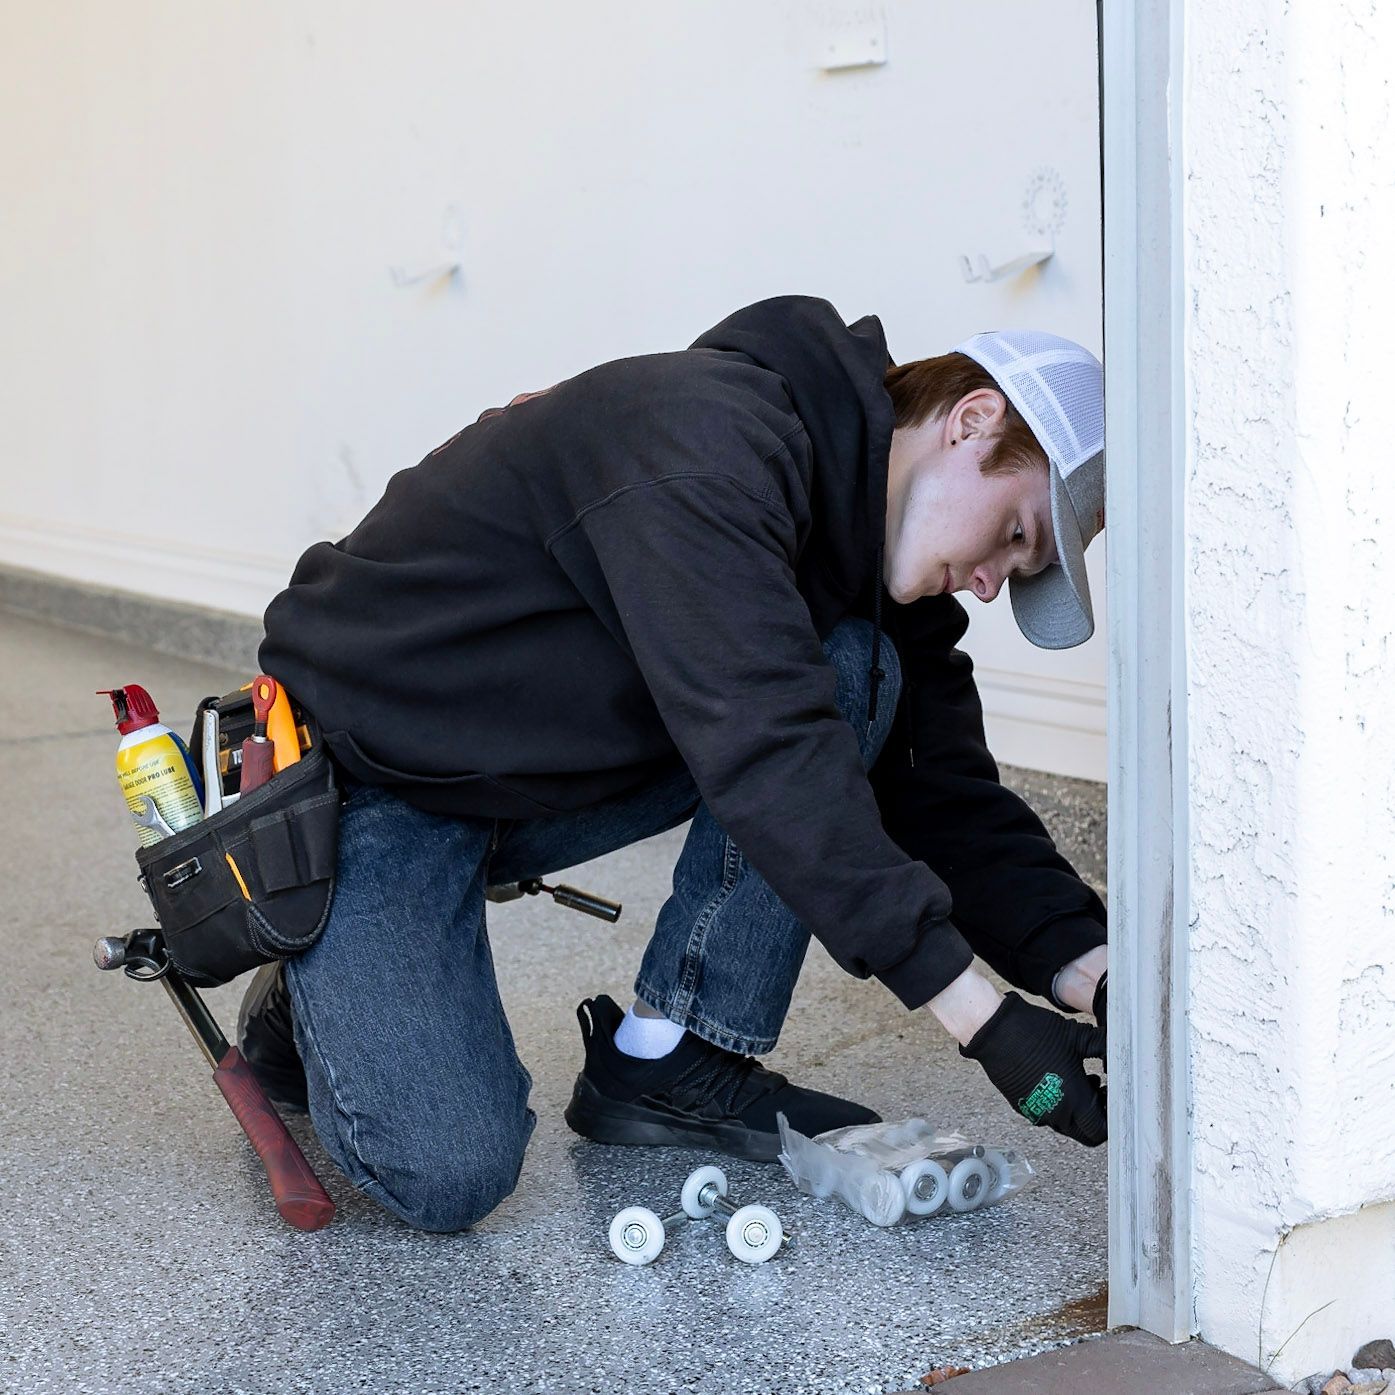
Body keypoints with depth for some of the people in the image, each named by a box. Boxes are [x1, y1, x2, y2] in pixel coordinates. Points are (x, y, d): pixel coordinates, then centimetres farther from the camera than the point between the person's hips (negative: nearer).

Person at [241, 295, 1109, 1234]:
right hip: (367, 787, -8)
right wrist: (980, 1012, -38)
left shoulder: (880, 555, 1)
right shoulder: (707, 438, -28)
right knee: (450, 1176, -23)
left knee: (858, 671, -11)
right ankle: (315, 996, 10)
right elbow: (763, 752, -37)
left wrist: (1094, 974, -15)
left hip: (538, 786, 8)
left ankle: (669, 1060, -5)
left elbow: (945, 796, 1)